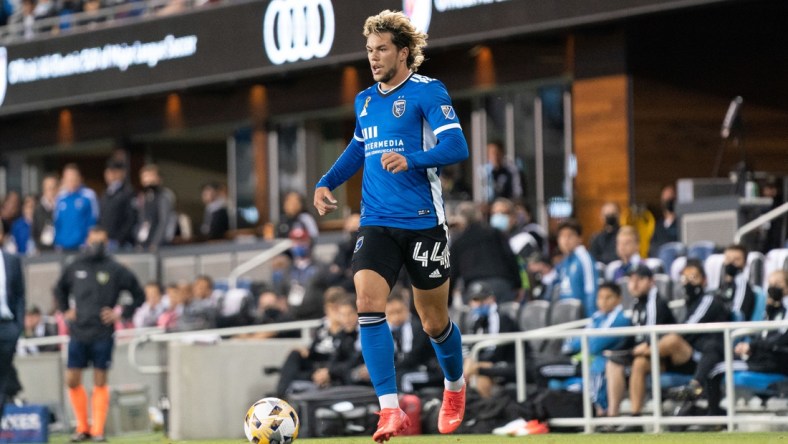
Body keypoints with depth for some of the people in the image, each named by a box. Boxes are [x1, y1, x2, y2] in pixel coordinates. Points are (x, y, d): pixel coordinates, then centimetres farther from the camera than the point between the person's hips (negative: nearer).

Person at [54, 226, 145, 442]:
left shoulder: (116, 270, -2)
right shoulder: (75, 267, 8)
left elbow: (139, 295, 4)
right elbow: (59, 289, 26)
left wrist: (121, 314, -3)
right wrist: (65, 310, 13)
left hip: (103, 335, -3)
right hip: (78, 333, 3)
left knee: (100, 382, 0)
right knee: (72, 381, 1)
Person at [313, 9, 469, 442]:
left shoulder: (427, 92, -7)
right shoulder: (365, 100, 13)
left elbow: (456, 146, -18)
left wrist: (411, 159, -33)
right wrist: (326, 183, 16)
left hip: (423, 223, -4)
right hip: (376, 223, 4)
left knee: (434, 321, 7)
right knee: (368, 302, -18)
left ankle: (455, 386, 39)